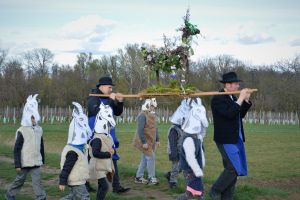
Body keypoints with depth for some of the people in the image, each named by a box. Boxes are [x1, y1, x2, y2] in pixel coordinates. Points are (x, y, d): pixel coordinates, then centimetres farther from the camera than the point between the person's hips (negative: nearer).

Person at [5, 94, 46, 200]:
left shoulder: (39, 130, 5)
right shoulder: (22, 131, -11)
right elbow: (16, 149, -10)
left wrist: (42, 160, 17)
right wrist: (17, 164, -12)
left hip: (36, 163, 3)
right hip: (24, 163, -3)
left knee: (37, 180, -7)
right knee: (19, 180, 13)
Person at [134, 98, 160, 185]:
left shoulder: (152, 115, 12)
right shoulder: (142, 115, -16)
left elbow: (154, 128, 19)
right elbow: (140, 130, -22)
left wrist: (157, 140, 15)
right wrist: (144, 142, -24)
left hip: (151, 141, 9)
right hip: (144, 142, -9)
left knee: (144, 159, 12)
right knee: (151, 157, -11)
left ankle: (138, 177, 20)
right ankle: (151, 178, -4)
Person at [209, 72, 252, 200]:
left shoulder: (232, 97, 13)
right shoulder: (218, 99, -14)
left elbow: (240, 115, 17)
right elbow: (229, 114, -26)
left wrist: (246, 100, 6)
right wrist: (240, 99, -19)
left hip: (236, 139, 9)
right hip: (226, 140, -9)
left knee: (233, 169, 10)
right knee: (234, 168, -14)